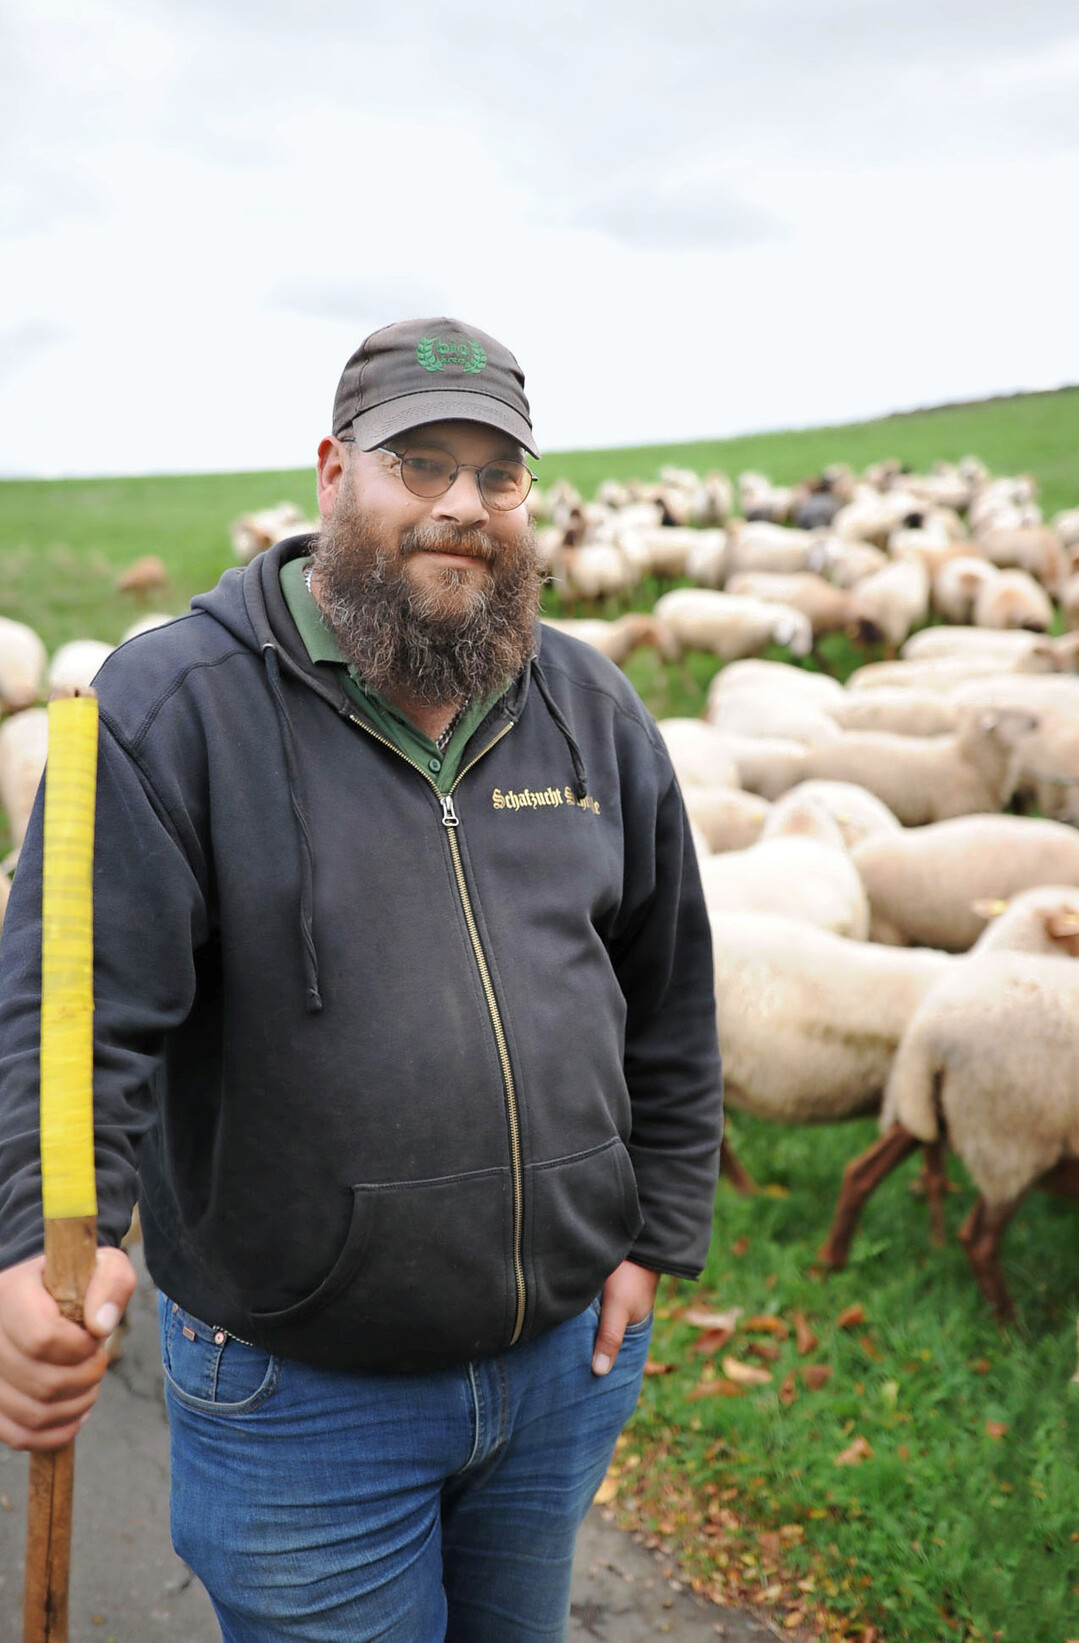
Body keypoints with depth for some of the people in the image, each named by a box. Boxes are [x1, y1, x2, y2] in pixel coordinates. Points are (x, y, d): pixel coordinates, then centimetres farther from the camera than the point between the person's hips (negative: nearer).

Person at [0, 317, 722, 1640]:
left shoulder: (592, 711, 3)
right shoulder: (175, 703, -13)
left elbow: (670, 994, 10)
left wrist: (658, 1230, 8)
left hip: (566, 1356, 5)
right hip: (299, 1396, -4)